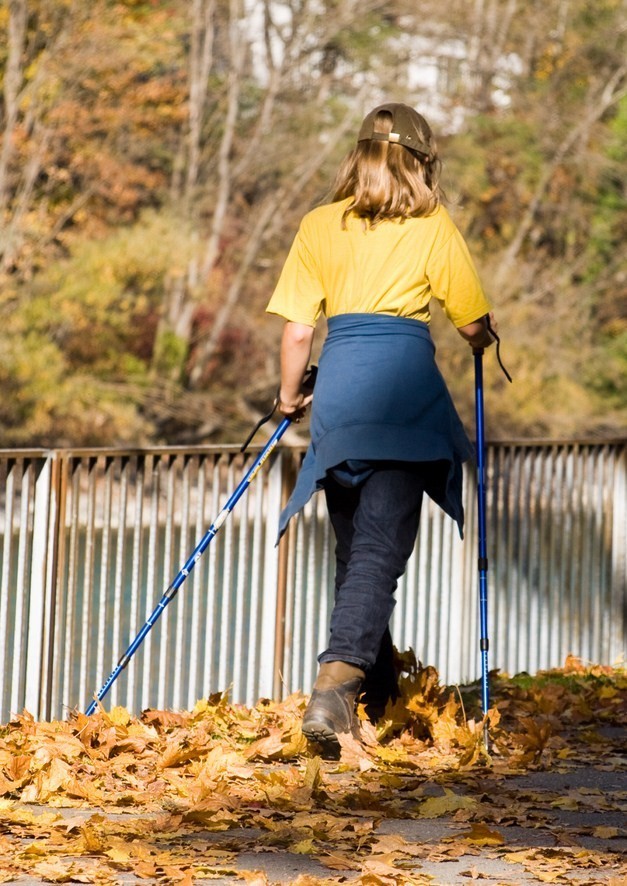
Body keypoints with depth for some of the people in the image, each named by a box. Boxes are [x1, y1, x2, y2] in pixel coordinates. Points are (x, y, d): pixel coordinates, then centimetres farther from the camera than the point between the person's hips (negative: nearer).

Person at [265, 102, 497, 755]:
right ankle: (337, 679, -30)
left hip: (338, 386, 3)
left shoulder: (319, 226, 11)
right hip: (406, 386, -3)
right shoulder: (433, 227, 5)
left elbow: (297, 331, 8)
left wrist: (289, 396, 24)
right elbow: (473, 325, 9)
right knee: (381, 549, -9)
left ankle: (374, 702, 23)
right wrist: (483, 342, 32)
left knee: (354, 548, 16)